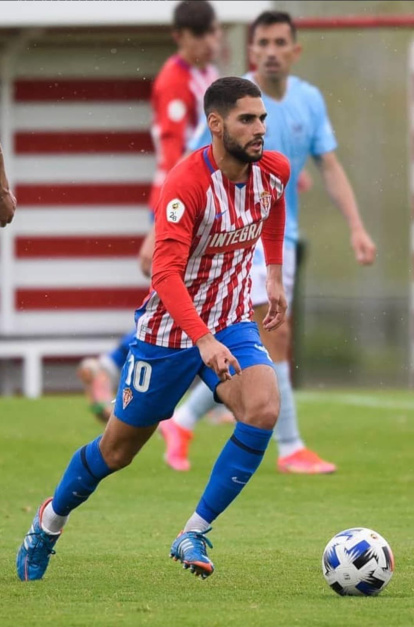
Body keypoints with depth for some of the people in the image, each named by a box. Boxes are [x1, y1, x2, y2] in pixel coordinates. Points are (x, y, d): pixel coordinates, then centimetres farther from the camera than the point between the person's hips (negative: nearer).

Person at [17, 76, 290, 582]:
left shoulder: (273, 171, -7)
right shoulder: (186, 182, -27)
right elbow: (165, 274, -32)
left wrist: (275, 276, 21)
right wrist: (204, 341, -42)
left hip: (231, 322, 5)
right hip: (169, 329, -5)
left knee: (263, 410, -24)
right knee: (117, 449, 9)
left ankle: (194, 535, -11)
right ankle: (51, 520, 39)